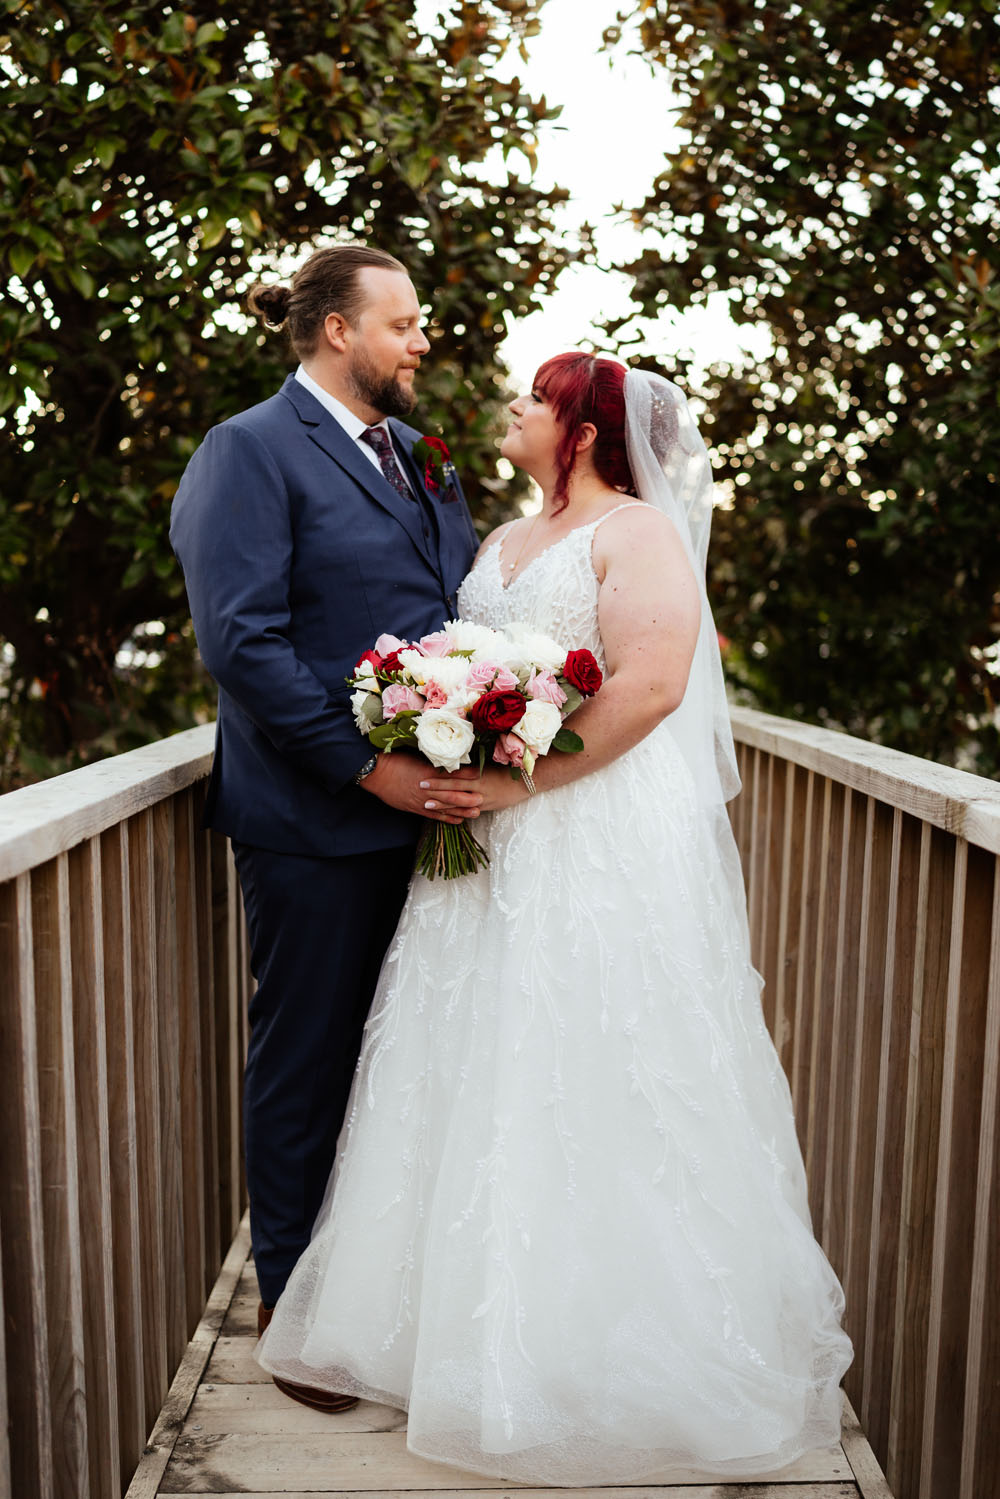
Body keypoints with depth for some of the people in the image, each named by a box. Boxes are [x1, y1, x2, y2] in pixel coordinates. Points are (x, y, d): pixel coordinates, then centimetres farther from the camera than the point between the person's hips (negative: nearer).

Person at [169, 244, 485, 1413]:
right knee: (306, 1063, 7)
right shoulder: (251, 450, -8)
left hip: (431, 800, 7)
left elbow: (466, 597, 15)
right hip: (317, 823, -7)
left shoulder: (415, 452, 15)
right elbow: (242, 641, -17)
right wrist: (369, 767, -20)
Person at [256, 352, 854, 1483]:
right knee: (486, 1077, 10)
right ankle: (481, 1315, 27)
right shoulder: (503, 541, 19)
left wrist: (518, 781, -19)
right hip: (494, 845, 7)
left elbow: (649, 683, -18)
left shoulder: (638, 529, -5)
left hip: (604, 847, -7)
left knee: (586, 1080, -1)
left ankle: (605, 1353, 17)